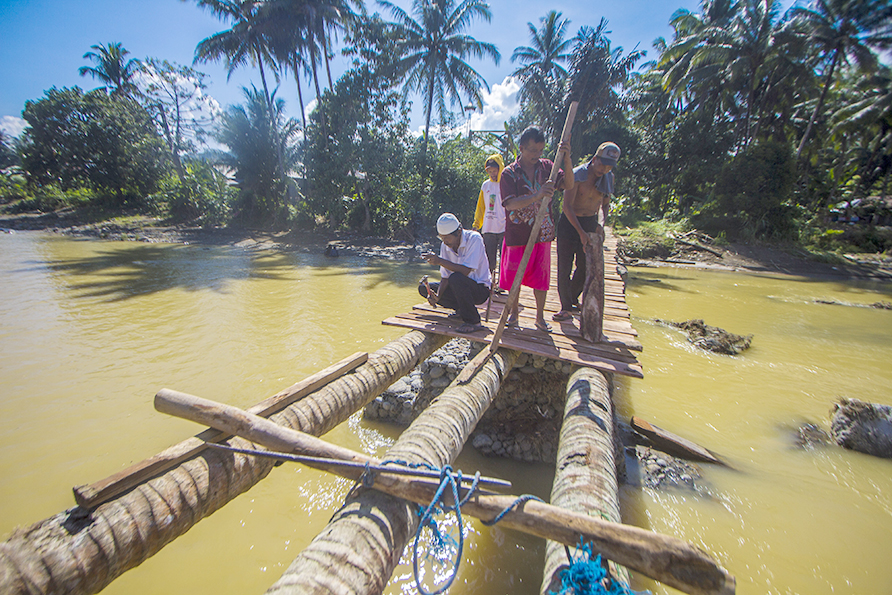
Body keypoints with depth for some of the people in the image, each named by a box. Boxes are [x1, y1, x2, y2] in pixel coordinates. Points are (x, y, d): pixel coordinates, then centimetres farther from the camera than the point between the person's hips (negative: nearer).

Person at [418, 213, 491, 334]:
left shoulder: (474, 239, -20)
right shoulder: (445, 246, -1)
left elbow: (466, 271, -30)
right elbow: (445, 277, -1)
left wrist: (440, 261, -34)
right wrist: (437, 296, -17)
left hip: (481, 289, -7)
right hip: (460, 287, 7)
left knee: (456, 278, -38)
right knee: (423, 288, -2)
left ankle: (473, 322, -21)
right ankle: (462, 308, 4)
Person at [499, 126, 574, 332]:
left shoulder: (546, 166, 5)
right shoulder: (509, 173, -6)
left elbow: (568, 185, -5)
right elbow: (510, 203, -20)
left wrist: (566, 159, -19)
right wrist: (537, 195, -33)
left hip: (542, 233, 3)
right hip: (517, 235, -2)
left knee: (541, 276, 8)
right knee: (514, 276, 8)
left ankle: (540, 317, 23)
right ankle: (514, 313, 29)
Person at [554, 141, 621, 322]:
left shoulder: (608, 178, 4)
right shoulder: (577, 175, -14)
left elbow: (605, 204, 15)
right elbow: (567, 206, -18)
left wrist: (603, 223, -5)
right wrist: (581, 232, -21)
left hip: (591, 222, 5)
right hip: (569, 221, -5)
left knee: (585, 266, 7)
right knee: (565, 266, -6)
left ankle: (573, 297, 31)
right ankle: (566, 306, 6)